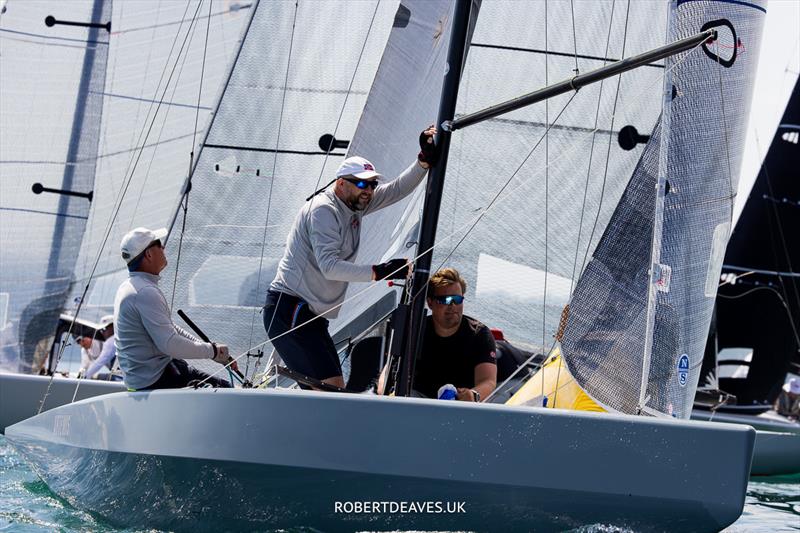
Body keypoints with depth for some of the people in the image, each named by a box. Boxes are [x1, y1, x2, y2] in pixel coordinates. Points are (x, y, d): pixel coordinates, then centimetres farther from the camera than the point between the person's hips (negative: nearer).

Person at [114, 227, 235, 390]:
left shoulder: (129, 286, 13)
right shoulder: (146, 292, -21)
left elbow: (169, 329, 19)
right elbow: (170, 344, -26)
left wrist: (210, 348, 10)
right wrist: (213, 351, -14)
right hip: (153, 381, -10)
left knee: (224, 385, 12)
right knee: (224, 390, -10)